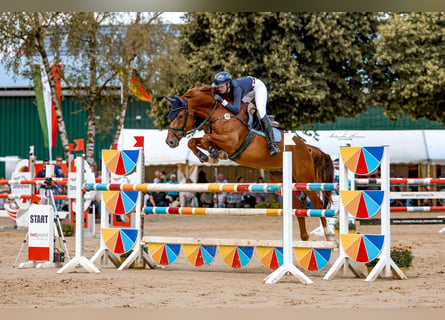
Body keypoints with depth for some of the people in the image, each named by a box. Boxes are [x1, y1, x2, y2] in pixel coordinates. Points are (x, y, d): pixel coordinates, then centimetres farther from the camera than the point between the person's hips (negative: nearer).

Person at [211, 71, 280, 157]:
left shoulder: (236, 89, -43)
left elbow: (236, 109, -52)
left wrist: (223, 101, -56)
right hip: (247, 91, 8)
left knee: (260, 112, -22)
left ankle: (272, 144, -25)